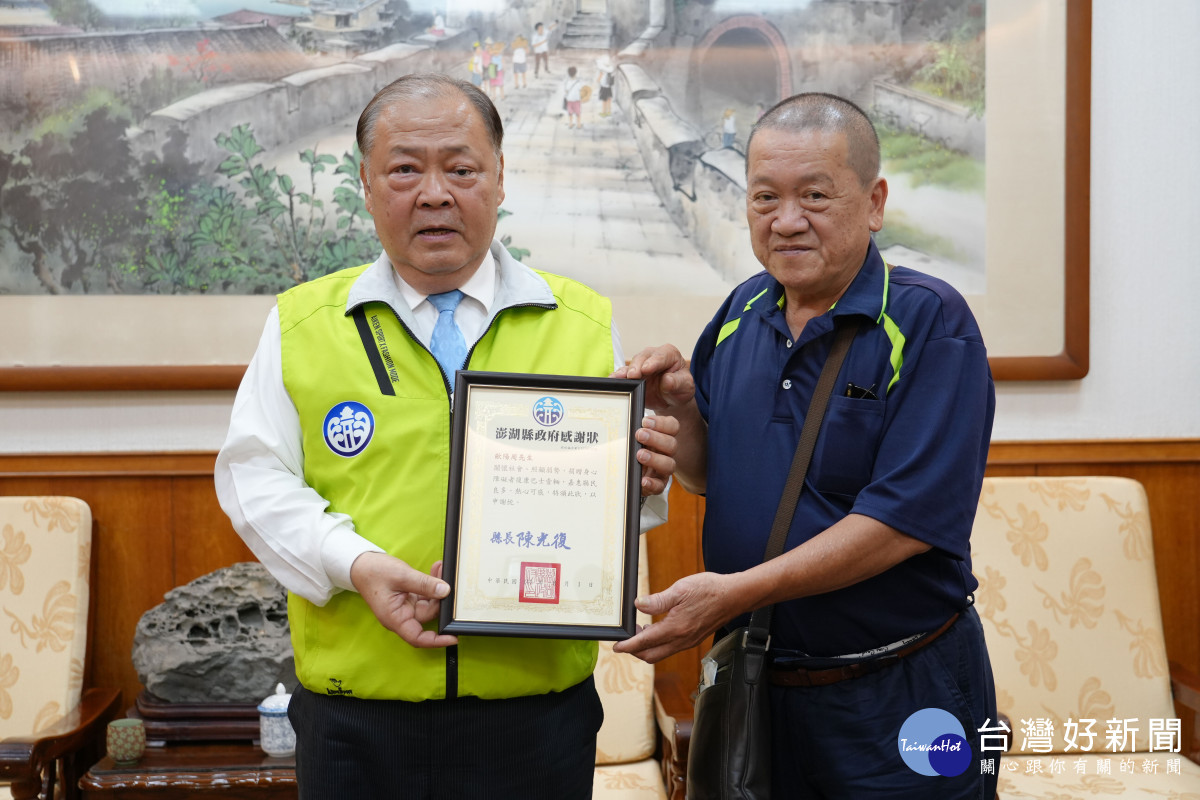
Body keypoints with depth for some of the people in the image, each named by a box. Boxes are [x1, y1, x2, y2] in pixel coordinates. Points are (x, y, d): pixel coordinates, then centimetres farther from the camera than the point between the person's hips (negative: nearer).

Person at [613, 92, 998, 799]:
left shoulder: (930, 322, -14)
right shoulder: (743, 312, 5)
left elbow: (908, 516, -22)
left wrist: (738, 591, -25)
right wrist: (681, 409, -8)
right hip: (754, 683, 5)